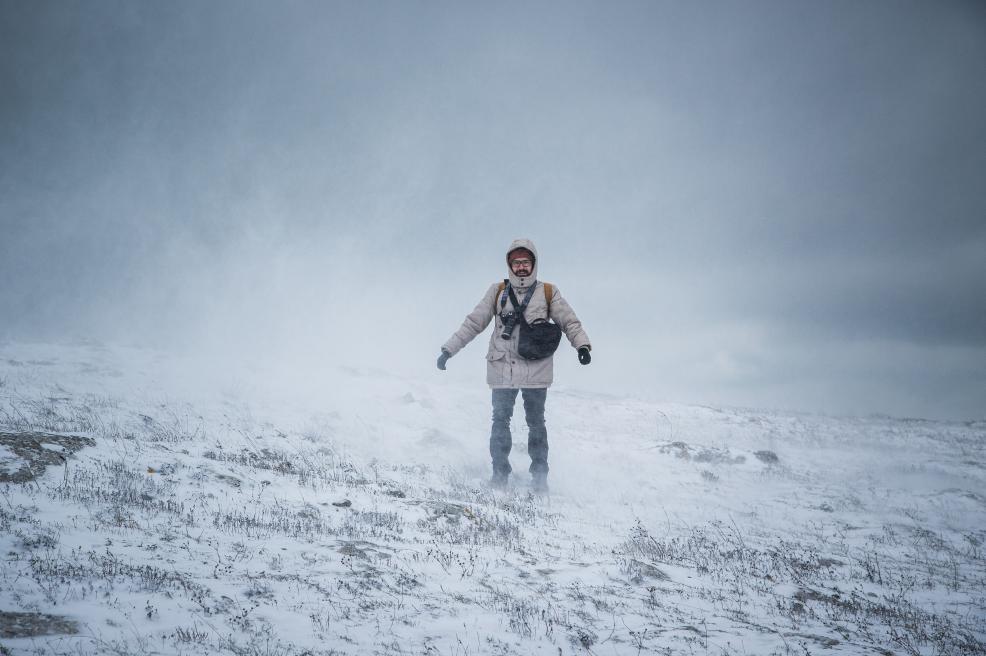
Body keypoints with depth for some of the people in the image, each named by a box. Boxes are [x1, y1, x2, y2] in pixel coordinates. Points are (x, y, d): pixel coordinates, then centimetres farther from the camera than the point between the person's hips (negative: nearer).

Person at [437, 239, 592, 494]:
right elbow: (473, 323, 8)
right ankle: (499, 473, 14)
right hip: (502, 368, 1)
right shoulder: (498, 291, 7)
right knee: (500, 421, 3)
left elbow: (569, 321, 3)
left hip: (536, 370, -1)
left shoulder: (548, 293, 5)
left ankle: (540, 475, 12)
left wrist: (582, 345, -15)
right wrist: (449, 349, 4)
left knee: (536, 422, 4)